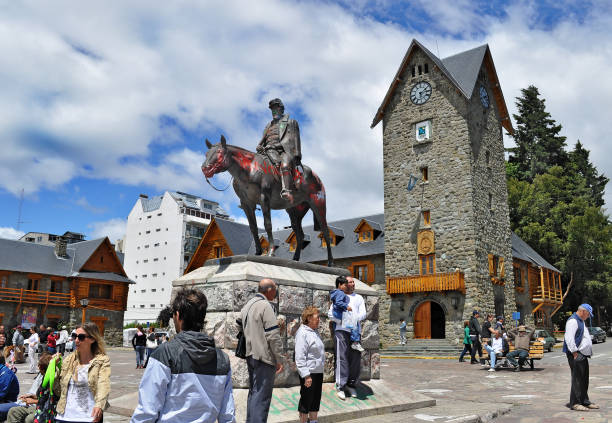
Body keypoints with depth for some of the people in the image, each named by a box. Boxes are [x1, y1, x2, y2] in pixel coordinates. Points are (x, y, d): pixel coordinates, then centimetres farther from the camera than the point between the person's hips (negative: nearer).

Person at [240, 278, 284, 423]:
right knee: (262, 396, -6)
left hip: (250, 355, 9)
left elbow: (241, 328, 19)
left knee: (253, 392, 19)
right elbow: (273, 336, -18)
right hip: (264, 357, -9)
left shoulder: (247, 305, 13)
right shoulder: (265, 305, -15)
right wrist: (279, 359, -12)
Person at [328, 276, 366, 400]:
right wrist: (342, 320, -11)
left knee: (356, 359, 5)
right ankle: (340, 387, -6)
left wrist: (353, 319, -12)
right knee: (342, 358, -9)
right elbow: (330, 314, 3)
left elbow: (363, 314, 7)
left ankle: (351, 385, 18)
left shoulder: (359, 298, 19)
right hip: (342, 330, -3)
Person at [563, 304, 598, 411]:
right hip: (576, 355, -10)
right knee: (577, 379, -8)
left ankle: (585, 401, 22)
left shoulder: (581, 321, 22)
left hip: (583, 355, 10)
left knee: (584, 379, 14)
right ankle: (575, 403, -4)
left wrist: (588, 352, 20)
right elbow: (569, 338, -21)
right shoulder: (573, 321, -13)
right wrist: (575, 352, -22)